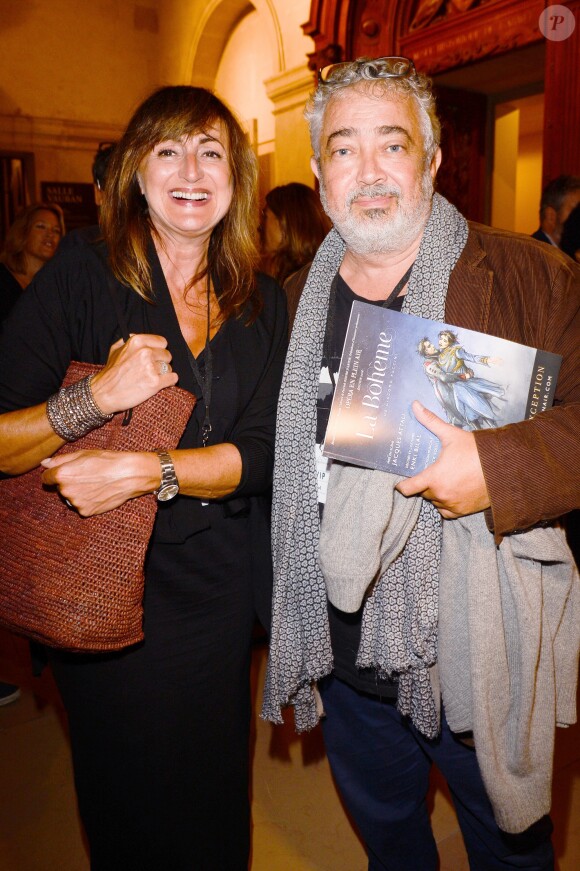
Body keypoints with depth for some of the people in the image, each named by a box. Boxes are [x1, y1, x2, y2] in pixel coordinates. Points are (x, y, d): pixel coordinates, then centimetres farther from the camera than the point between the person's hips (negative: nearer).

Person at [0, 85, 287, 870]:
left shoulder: (263, 304, 1)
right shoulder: (80, 280, -9)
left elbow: (259, 454, -6)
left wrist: (143, 471, -20)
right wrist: (95, 398, -28)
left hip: (216, 592, 3)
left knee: (215, 804, 23)